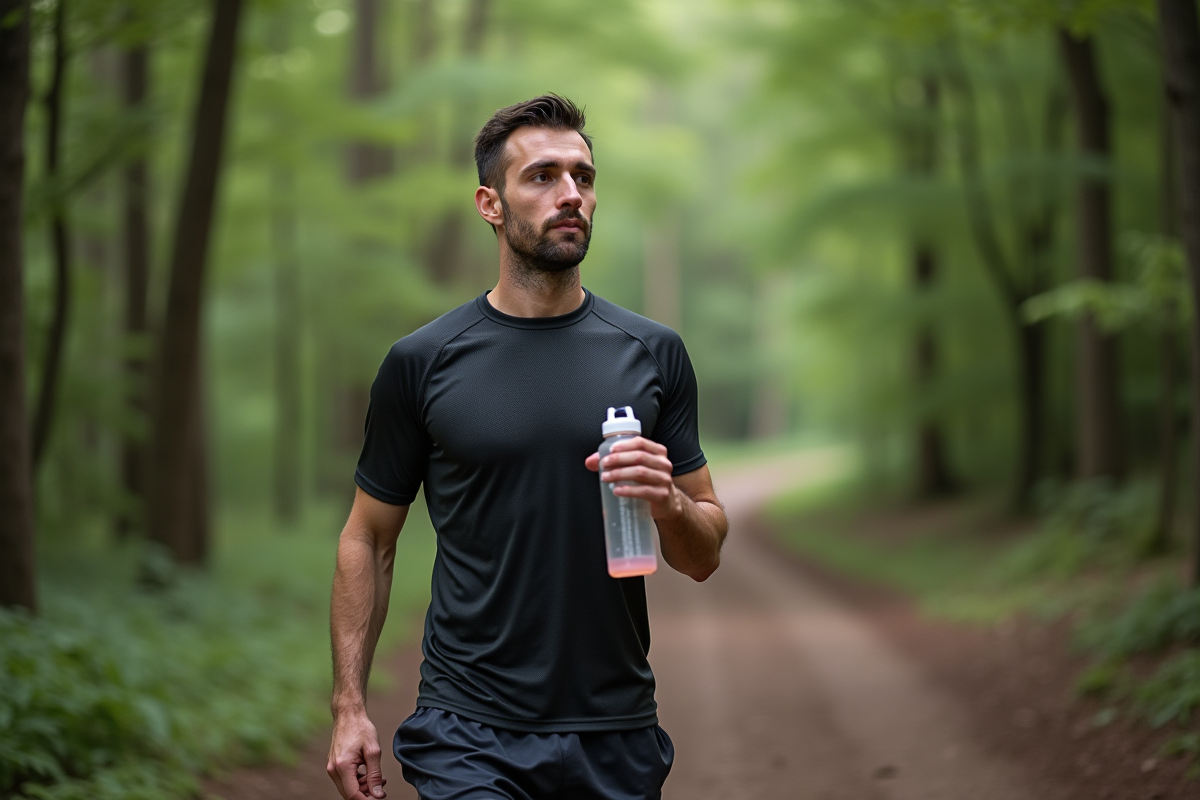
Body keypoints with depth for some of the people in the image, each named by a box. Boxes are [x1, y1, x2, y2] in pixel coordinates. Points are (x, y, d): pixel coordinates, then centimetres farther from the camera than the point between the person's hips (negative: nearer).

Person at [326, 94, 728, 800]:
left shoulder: (654, 356, 4)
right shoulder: (422, 363, -1)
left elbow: (704, 557, 7)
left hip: (617, 737, 2)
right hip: (470, 737, -2)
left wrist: (670, 503, -14)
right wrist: (350, 706, -1)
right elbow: (370, 540, 6)